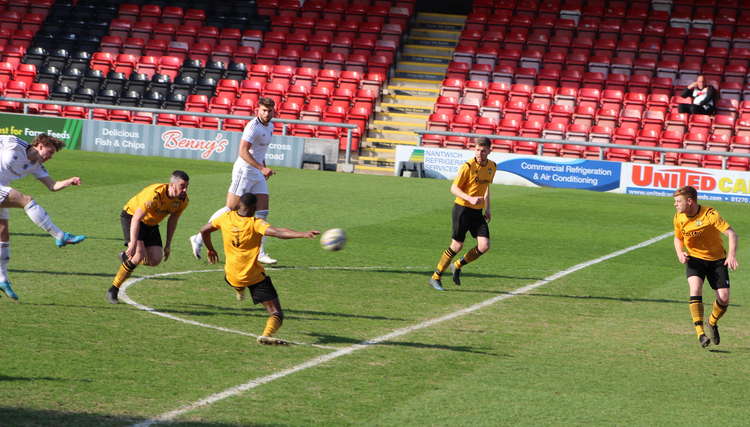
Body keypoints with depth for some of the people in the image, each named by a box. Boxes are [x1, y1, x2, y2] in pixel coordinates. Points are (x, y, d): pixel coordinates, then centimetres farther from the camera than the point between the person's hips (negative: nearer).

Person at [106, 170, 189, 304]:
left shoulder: (183, 201, -13)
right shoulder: (155, 195, -35)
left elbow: (172, 220, 5)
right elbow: (136, 219, -32)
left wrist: (168, 245, 6)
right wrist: (133, 244, -38)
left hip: (150, 223, 7)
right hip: (131, 216, -7)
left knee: (155, 260, -8)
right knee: (139, 254, -24)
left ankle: (127, 257, 23)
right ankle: (112, 291, -12)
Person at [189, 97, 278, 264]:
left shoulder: (270, 126, 12)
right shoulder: (253, 126, -18)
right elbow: (243, 152, -27)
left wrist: (264, 167, 18)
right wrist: (261, 168, -31)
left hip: (258, 175, 9)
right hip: (244, 171, -9)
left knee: (263, 212, 2)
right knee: (231, 209, -6)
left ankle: (260, 253, 6)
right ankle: (199, 239, 4)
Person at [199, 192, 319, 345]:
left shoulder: (226, 217, -1)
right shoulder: (255, 223, -15)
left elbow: (204, 231, 13)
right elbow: (278, 232, -32)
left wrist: (210, 249, 31)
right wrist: (304, 234, -41)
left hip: (232, 277, 4)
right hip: (255, 277, -4)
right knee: (276, 313, -6)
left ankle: (239, 290, 63)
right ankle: (267, 334, -29)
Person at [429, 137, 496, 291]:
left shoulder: (492, 167, 5)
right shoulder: (468, 167, -14)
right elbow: (454, 188, -13)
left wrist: (487, 209, 17)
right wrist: (470, 199, -28)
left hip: (477, 212, 6)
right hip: (462, 208, -6)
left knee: (484, 246, -7)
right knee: (457, 245, -5)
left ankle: (458, 266, 17)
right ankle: (436, 277, 11)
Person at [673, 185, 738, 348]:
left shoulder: (710, 215, -22)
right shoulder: (679, 217, -6)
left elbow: (731, 233, -25)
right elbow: (678, 238, 11)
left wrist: (732, 255, -40)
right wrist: (680, 253, -10)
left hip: (716, 259, -2)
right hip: (694, 259, 2)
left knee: (724, 298, -9)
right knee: (695, 287, -26)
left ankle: (712, 323, 24)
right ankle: (700, 332, -26)